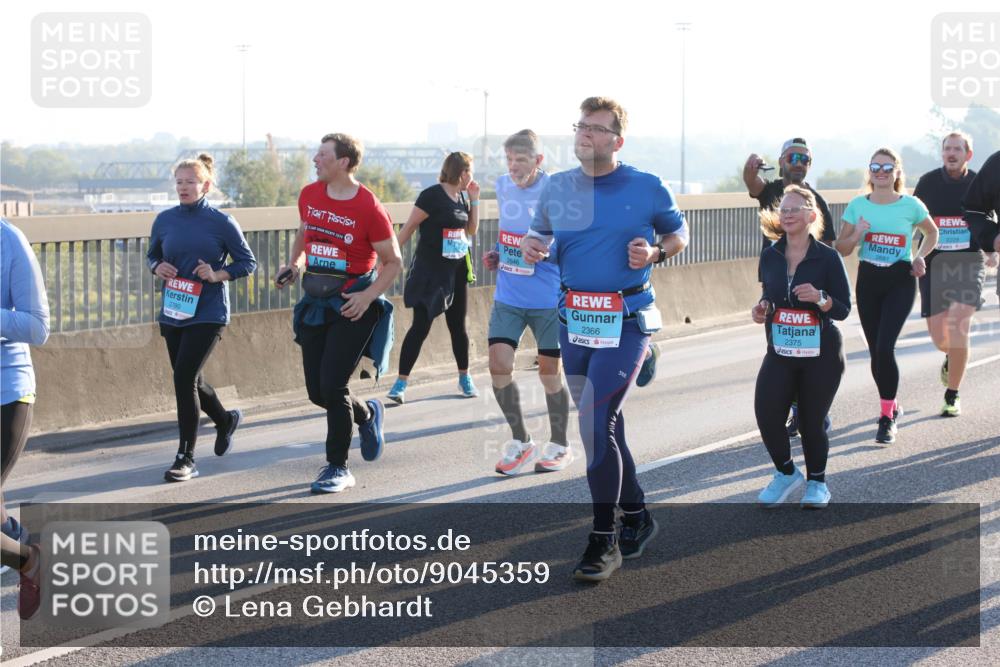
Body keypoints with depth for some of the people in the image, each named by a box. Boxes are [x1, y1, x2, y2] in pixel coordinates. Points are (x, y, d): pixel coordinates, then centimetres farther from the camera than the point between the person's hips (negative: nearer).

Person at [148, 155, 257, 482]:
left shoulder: (222, 222, -7)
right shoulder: (165, 220, 4)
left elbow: (247, 262, -1)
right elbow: (152, 255, 18)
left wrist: (218, 275, -17)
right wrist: (157, 267, -5)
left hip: (207, 313, -5)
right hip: (173, 313, 5)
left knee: (184, 377, -15)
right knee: (190, 380, 16)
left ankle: (186, 458, -6)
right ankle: (225, 420, 47)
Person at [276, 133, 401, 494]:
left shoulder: (369, 208, -14)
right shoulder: (309, 195, 4)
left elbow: (392, 262, -5)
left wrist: (368, 296, -18)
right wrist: (294, 264, 6)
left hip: (353, 305, -6)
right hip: (314, 301, 6)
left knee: (333, 386, -11)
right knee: (316, 390, 7)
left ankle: (338, 468, 5)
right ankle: (368, 414, 38)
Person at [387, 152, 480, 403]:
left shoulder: (461, 198, 9)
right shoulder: (432, 196, -14)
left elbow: (472, 230, 16)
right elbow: (409, 227, -13)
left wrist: (474, 198, 8)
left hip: (456, 271, 7)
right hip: (429, 271, -7)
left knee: (458, 326, 14)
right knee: (421, 326, -8)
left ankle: (464, 378, 27)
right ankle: (401, 382, -3)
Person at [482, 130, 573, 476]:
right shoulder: (503, 186, 4)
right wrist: (498, 254, 4)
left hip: (549, 300, -4)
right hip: (507, 297, 5)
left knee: (549, 373, 5)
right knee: (499, 366, -5)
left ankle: (559, 445, 26)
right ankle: (520, 441, 13)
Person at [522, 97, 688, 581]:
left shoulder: (646, 188, -5)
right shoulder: (557, 189, 4)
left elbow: (679, 233, 9)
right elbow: (541, 236, 17)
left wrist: (655, 252, -12)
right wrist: (532, 247, -7)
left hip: (626, 322, -5)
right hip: (574, 321, 5)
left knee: (596, 425, -15)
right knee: (605, 427, 14)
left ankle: (604, 541, -6)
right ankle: (636, 517, 32)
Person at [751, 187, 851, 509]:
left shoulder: (828, 258, -9)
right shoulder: (770, 256, 2)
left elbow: (844, 309, -9)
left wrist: (820, 298, -27)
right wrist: (762, 307, -4)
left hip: (821, 353, -3)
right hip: (780, 351, 3)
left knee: (811, 421, 2)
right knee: (766, 414, -12)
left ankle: (816, 482, 29)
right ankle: (786, 473, 15)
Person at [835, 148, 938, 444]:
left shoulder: (911, 205, -4)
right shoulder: (858, 205, 2)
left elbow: (932, 233, 14)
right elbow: (841, 248, 5)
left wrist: (920, 257, -2)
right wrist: (856, 235, -14)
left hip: (900, 281, -3)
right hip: (868, 279, 3)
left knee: (884, 347, -17)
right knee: (876, 351, 8)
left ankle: (887, 417, -7)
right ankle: (891, 406, 31)